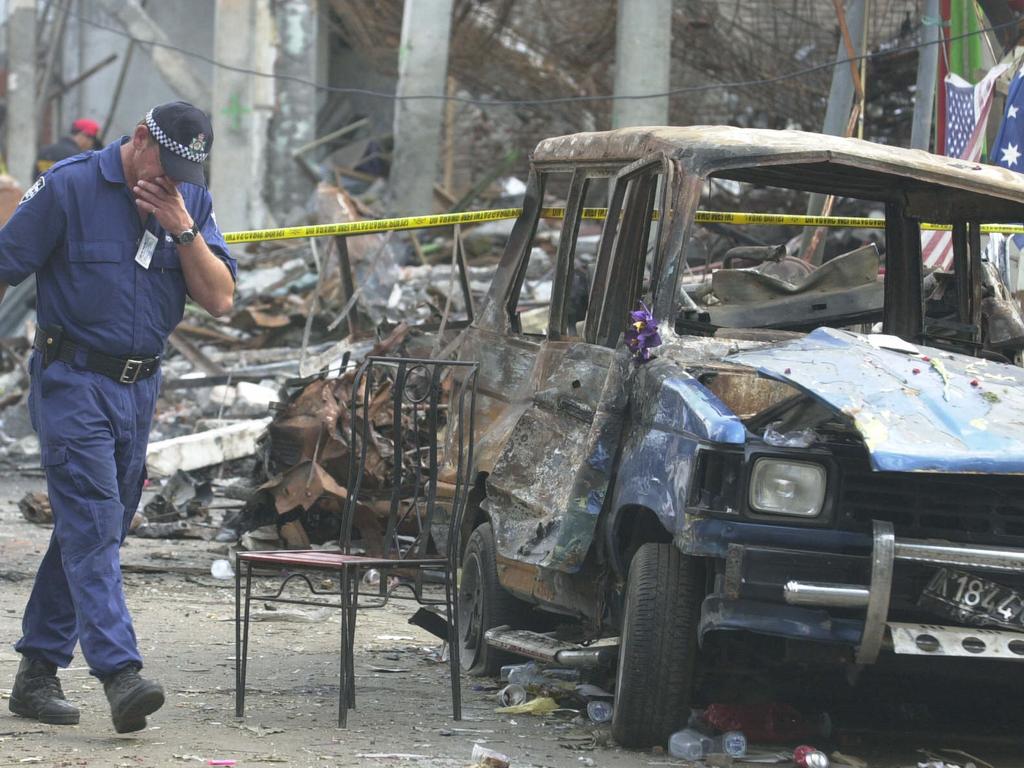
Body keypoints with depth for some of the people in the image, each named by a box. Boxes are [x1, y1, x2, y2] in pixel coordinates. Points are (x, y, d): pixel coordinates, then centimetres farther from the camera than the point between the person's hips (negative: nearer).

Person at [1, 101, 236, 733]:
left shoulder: (192, 200, 5)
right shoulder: (69, 187, -10)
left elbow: (220, 298, -1)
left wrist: (181, 227, -14)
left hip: (141, 385, 6)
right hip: (73, 380, -6)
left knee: (93, 532, 9)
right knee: (93, 528, -14)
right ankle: (121, 674, -24)